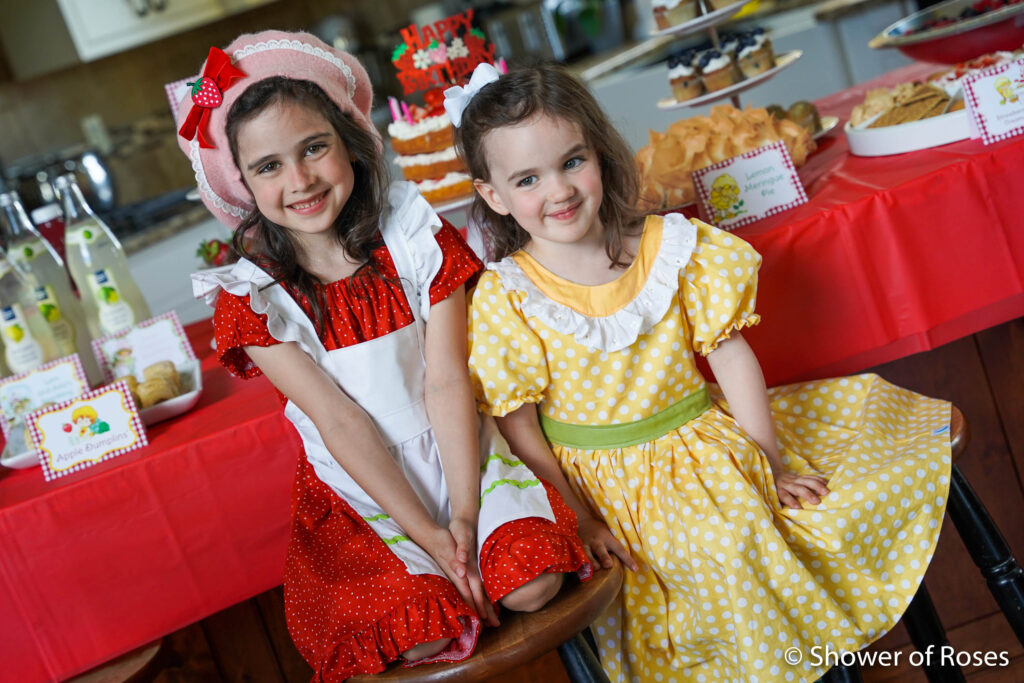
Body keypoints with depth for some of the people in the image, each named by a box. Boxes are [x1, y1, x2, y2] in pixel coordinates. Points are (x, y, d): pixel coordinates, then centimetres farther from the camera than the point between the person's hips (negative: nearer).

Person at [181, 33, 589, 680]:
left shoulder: (418, 238, -6)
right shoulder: (250, 296, -10)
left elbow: (447, 382, -10)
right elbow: (341, 421, -14)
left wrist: (466, 513, -18)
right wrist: (426, 534, -18)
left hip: (459, 454, 2)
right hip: (360, 486, -1)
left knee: (532, 583, -20)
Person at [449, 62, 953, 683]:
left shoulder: (670, 246, -4)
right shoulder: (502, 299, -10)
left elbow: (730, 354, -2)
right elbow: (518, 427, -7)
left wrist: (771, 463, -5)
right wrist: (577, 520, -11)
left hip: (708, 440, 4)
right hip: (611, 480, -3)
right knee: (723, 544, -29)